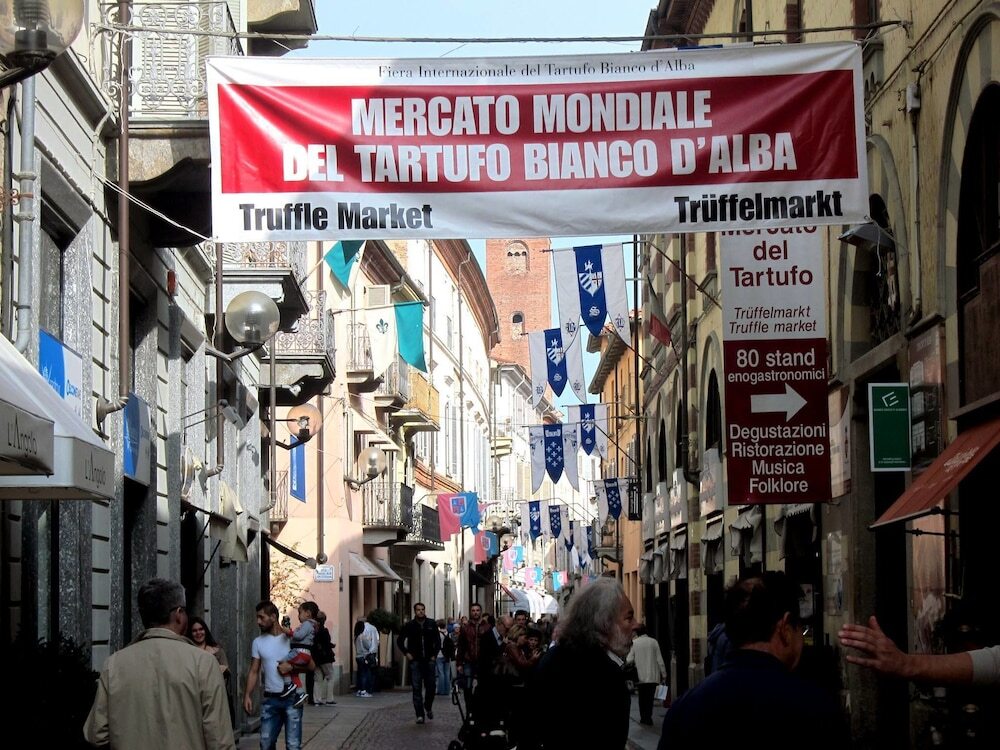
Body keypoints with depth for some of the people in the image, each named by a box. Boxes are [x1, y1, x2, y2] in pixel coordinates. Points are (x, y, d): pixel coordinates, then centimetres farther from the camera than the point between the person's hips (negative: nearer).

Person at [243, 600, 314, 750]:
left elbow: (310, 665, -3)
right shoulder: (258, 642, 5)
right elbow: (254, 672, 6)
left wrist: (291, 667, -19)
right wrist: (247, 695, -5)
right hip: (269, 699, 3)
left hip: (291, 698, -3)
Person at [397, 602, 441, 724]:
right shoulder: (409, 626, 1)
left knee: (430, 686, 2)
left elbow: (438, 641, 13)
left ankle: (428, 707, 28)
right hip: (415, 661, -1)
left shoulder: (431, 624, 5)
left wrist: (434, 654, 4)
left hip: (429, 660, 1)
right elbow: (400, 641, 9)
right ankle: (419, 715, -3)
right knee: (417, 688, -4)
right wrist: (406, 653, 0)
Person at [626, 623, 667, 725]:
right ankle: (648, 718, 2)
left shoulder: (635, 643, -5)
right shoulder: (653, 642, -3)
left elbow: (629, 660, -7)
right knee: (650, 697, 6)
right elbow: (660, 660, -3)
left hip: (641, 676, 0)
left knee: (642, 698, 12)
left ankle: (643, 717, 13)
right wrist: (664, 675, 3)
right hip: (653, 676, 0)